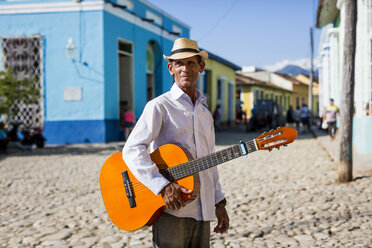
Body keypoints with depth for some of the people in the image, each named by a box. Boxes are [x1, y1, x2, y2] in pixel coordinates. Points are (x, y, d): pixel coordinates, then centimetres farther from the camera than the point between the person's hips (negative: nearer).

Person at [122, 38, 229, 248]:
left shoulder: (205, 113, 17)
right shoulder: (160, 106, -4)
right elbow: (132, 150, -15)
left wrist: (219, 203, 15)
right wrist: (162, 186, -24)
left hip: (202, 212, 6)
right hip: (171, 209, -6)